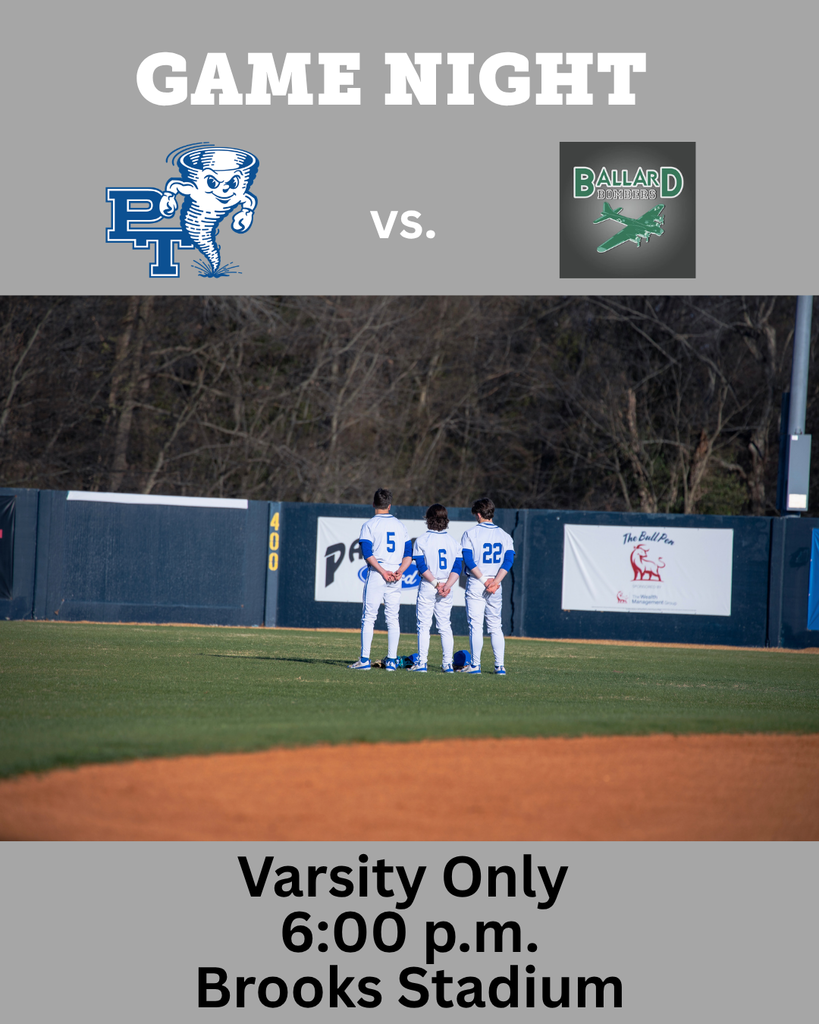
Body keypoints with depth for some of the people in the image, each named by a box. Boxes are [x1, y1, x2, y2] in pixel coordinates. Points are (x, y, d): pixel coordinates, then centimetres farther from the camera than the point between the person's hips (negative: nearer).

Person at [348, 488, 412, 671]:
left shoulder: (369, 525, 0)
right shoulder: (400, 526, 13)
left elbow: (367, 553, -12)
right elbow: (409, 554, 6)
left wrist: (383, 572, -14)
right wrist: (400, 571, -5)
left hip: (376, 574, -4)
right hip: (395, 576, 4)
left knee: (368, 617, 0)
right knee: (393, 618, 7)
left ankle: (365, 659, -5)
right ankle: (391, 660, 4)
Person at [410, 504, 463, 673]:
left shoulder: (422, 540, -5)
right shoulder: (452, 541, 6)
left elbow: (422, 566, -13)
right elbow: (457, 567, -2)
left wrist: (435, 583, -12)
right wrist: (447, 586, -10)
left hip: (427, 587, -4)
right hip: (447, 588, 4)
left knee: (423, 625, 1)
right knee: (445, 625, 9)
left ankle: (422, 662, -5)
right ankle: (448, 663, 5)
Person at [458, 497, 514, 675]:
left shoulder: (470, 533, -2)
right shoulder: (504, 535, 9)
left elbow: (468, 560, -12)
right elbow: (509, 560, -2)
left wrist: (484, 579, -12)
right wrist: (495, 581, -10)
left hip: (475, 584, -4)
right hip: (495, 586, 4)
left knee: (475, 625, -2)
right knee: (495, 625, 9)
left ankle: (475, 665, -5)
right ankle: (500, 665, 3)